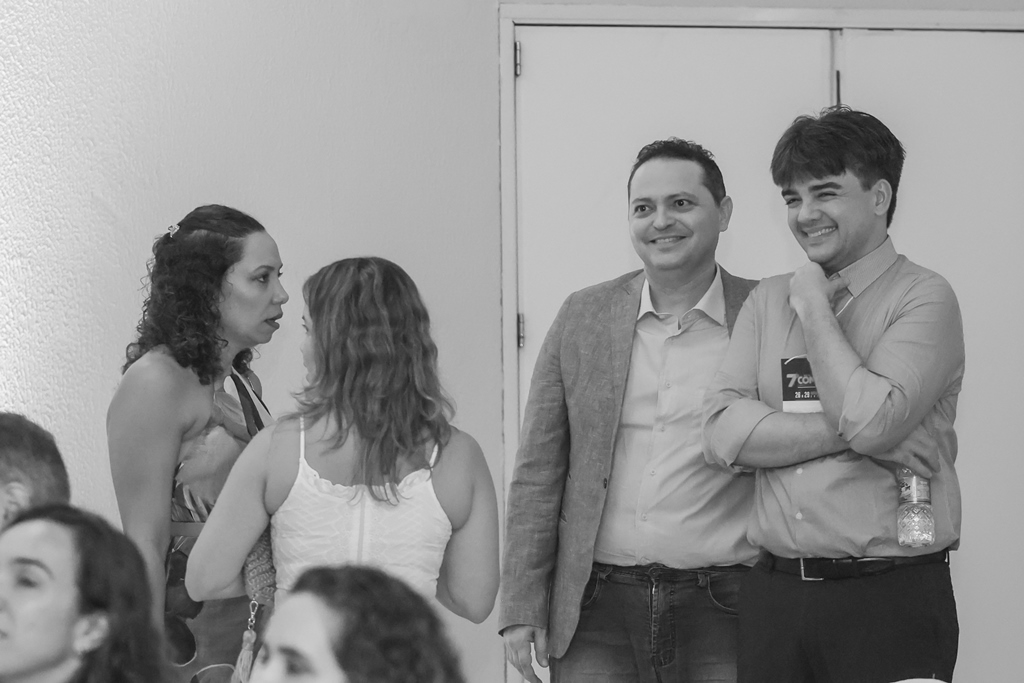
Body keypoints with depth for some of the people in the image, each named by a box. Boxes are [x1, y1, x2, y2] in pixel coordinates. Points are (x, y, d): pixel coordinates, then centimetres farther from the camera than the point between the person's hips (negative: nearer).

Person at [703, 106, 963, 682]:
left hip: (889, 597, -4)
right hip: (774, 592, 4)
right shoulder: (767, 302, 11)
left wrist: (814, 307, -6)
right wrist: (850, 433, -12)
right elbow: (723, 433, -1)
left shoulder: (923, 298, -3)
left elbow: (871, 418, -18)